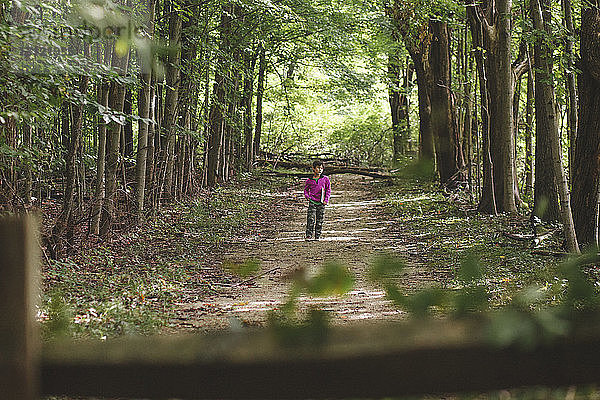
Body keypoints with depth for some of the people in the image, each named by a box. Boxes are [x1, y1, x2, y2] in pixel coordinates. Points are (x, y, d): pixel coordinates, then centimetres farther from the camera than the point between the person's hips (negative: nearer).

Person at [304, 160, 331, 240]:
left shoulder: (325, 179, 1)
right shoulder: (309, 180, 3)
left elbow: (328, 190, 7)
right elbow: (306, 190, 18)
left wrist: (326, 200, -1)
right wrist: (307, 196, 0)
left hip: (321, 203, 1)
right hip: (312, 202, -1)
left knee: (319, 221, 5)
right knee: (311, 219, -10)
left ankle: (317, 236, 13)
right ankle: (309, 235, -7)